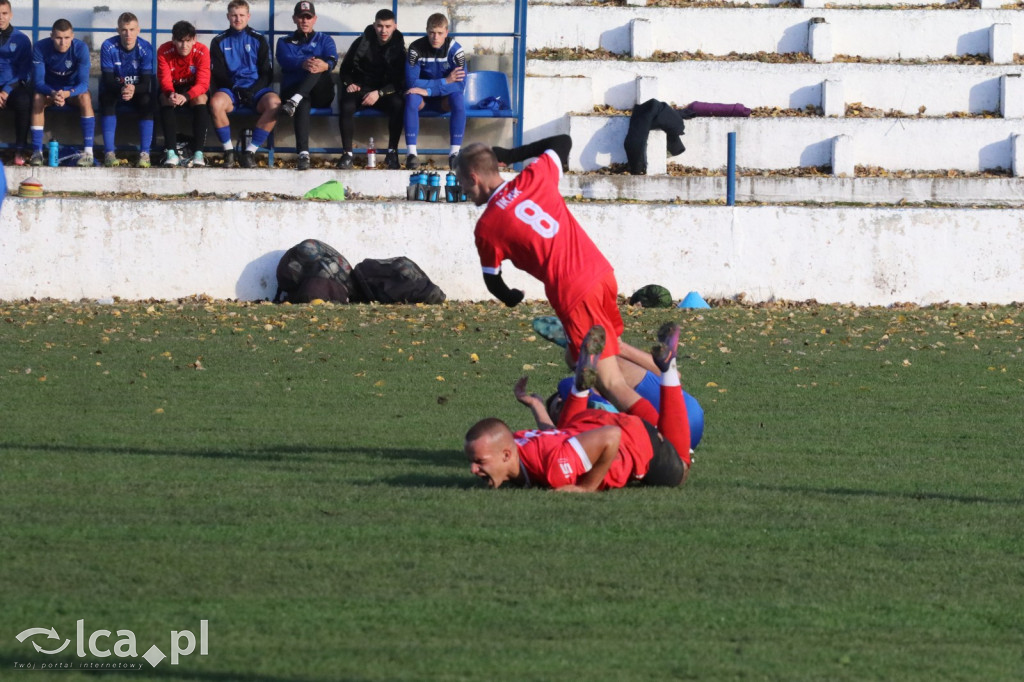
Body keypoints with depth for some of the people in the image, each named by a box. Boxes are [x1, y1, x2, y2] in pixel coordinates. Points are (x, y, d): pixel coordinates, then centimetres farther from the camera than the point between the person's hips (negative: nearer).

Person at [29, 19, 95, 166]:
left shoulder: (81, 48, -23)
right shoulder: (40, 48, -20)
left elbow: (83, 83, -27)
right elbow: (38, 81, -21)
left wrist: (66, 94, -48)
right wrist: (52, 94, -44)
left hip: (73, 89, -1)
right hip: (49, 89, 1)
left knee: (85, 98, -33)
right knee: (37, 98, -32)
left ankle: (88, 151, -34)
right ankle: (37, 152, -29)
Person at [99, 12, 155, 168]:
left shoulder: (145, 48, -15)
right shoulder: (108, 47, -16)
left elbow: (146, 83, -20)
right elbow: (108, 80, -20)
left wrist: (133, 89, -43)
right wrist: (121, 89, -41)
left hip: (137, 91, 0)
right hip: (114, 90, 0)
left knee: (147, 101, -32)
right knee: (107, 101, -33)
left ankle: (144, 153, -32)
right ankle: (109, 153, -35)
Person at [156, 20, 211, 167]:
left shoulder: (202, 52, -21)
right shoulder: (164, 52, -19)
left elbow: (203, 83, -26)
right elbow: (164, 79, -20)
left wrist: (186, 97, -46)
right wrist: (170, 94, -45)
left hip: (194, 89, 0)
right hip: (172, 88, 0)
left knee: (200, 99, -33)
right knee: (166, 99, -33)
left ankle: (198, 153, -39)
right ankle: (171, 152, -40)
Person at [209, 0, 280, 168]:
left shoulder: (259, 40, 10)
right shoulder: (219, 42, 11)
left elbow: (267, 73, 5)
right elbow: (217, 74, 4)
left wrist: (253, 90, -12)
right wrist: (233, 88, -14)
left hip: (255, 89, 0)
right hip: (230, 90, 0)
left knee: (274, 103, -33)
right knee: (216, 102, -36)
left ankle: (250, 151, -24)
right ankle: (228, 152, -21)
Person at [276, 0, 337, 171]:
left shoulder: (325, 40, 20)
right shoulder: (285, 42, 19)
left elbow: (332, 59, -4)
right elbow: (285, 60, -6)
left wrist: (325, 65, -32)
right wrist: (303, 64, -30)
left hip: (320, 94, 1)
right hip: (292, 90, -1)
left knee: (318, 66, -31)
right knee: (303, 104, -39)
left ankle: (294, 102, -52)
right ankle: (303, 154, -56)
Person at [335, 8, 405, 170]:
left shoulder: (398, 47, -1)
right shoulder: (362, 43, 0)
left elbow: (401, 81, -6)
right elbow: (345, 69, 12)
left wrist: (379, 93, -20)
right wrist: (349, 83, -9)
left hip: (385, 91, 0)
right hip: (360, 88, 0)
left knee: (398, 104, -34)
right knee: (347, 106, -34)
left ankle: (392, 152, -23)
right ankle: (347, 153, -24)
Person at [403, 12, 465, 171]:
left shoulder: (455, 49, -17)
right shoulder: (416, 48, -16)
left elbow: (460, 86, -24)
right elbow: (411, 82, -20)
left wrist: (428, 90, -33)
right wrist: (445, 82, -23)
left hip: (445, 98, 0)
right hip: (423, 96, 0)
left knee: (458, 98, -33)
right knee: (411, 98, -34)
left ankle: (454, 153, -33)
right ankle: (411, 153, -36)